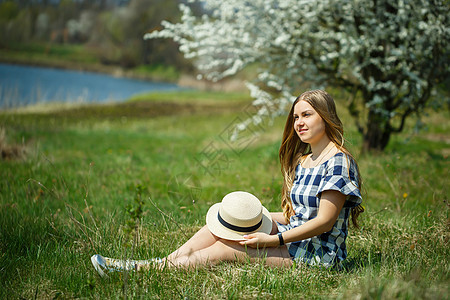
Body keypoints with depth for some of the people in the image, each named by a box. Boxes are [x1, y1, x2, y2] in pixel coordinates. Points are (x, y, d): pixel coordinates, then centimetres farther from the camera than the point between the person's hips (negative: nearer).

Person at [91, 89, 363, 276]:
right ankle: (170, 260, -9)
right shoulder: (302, 161, 14)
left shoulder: (338, 161, -14)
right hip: (293, 238, 8)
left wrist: (272, 240, -21)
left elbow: (325, 221, -19)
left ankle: (145, 269, -12)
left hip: (319, 254, -8)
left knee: (224, 251, -17)